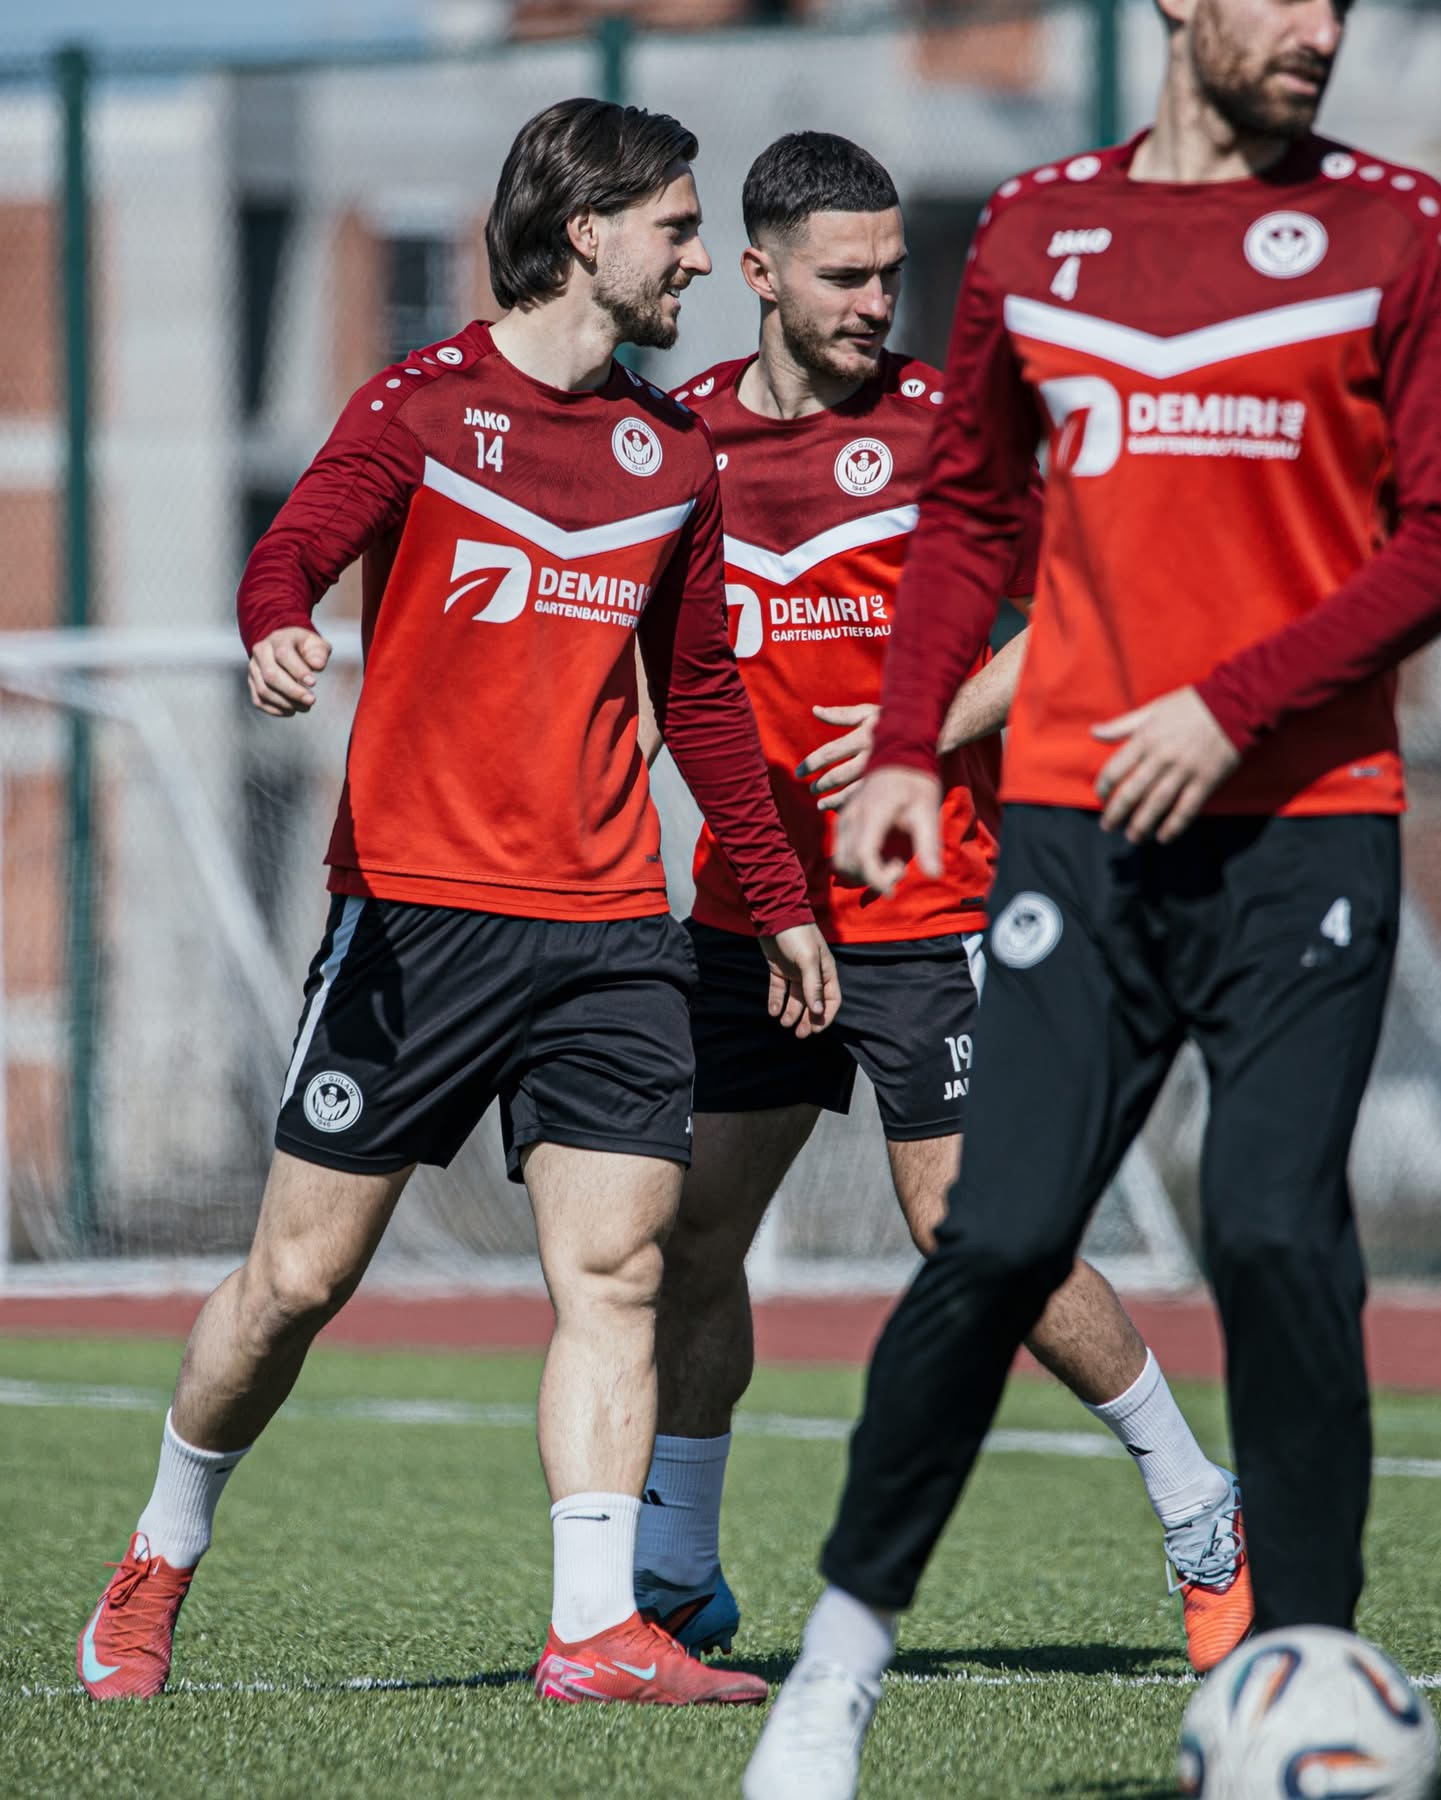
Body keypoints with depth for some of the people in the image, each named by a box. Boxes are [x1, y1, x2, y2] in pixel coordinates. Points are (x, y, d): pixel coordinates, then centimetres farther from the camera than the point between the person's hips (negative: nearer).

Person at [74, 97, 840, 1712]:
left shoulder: (671, 452, 14)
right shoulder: (422, 408, -2)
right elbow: (287, 559, -15)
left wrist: (778, 896, 23)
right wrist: (278, 634, -38)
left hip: (607, 924, 4)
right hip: (415, 907, -4)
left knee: (615, 1270, -8)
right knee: (301, 1274, 1)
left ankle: (595, 1628, -10)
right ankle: (157, 1567, 21)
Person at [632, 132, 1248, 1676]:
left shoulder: (940, 425, -5)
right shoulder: (686, 432, 7)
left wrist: (938, 728, -16)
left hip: (924, 912, -5)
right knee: (688, 1229, 3)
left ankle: (1203, 1518, 7)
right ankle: (673, 1578, 14)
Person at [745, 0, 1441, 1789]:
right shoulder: (1036, 228, 12)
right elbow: (968, 511, 22)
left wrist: (1236, 705, -12)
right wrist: (904, 746, 11)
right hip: (1077, 821, 2)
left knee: (1274, 1231, -13)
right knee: (1001, 1240, -6)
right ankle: (847, 1640, 9)